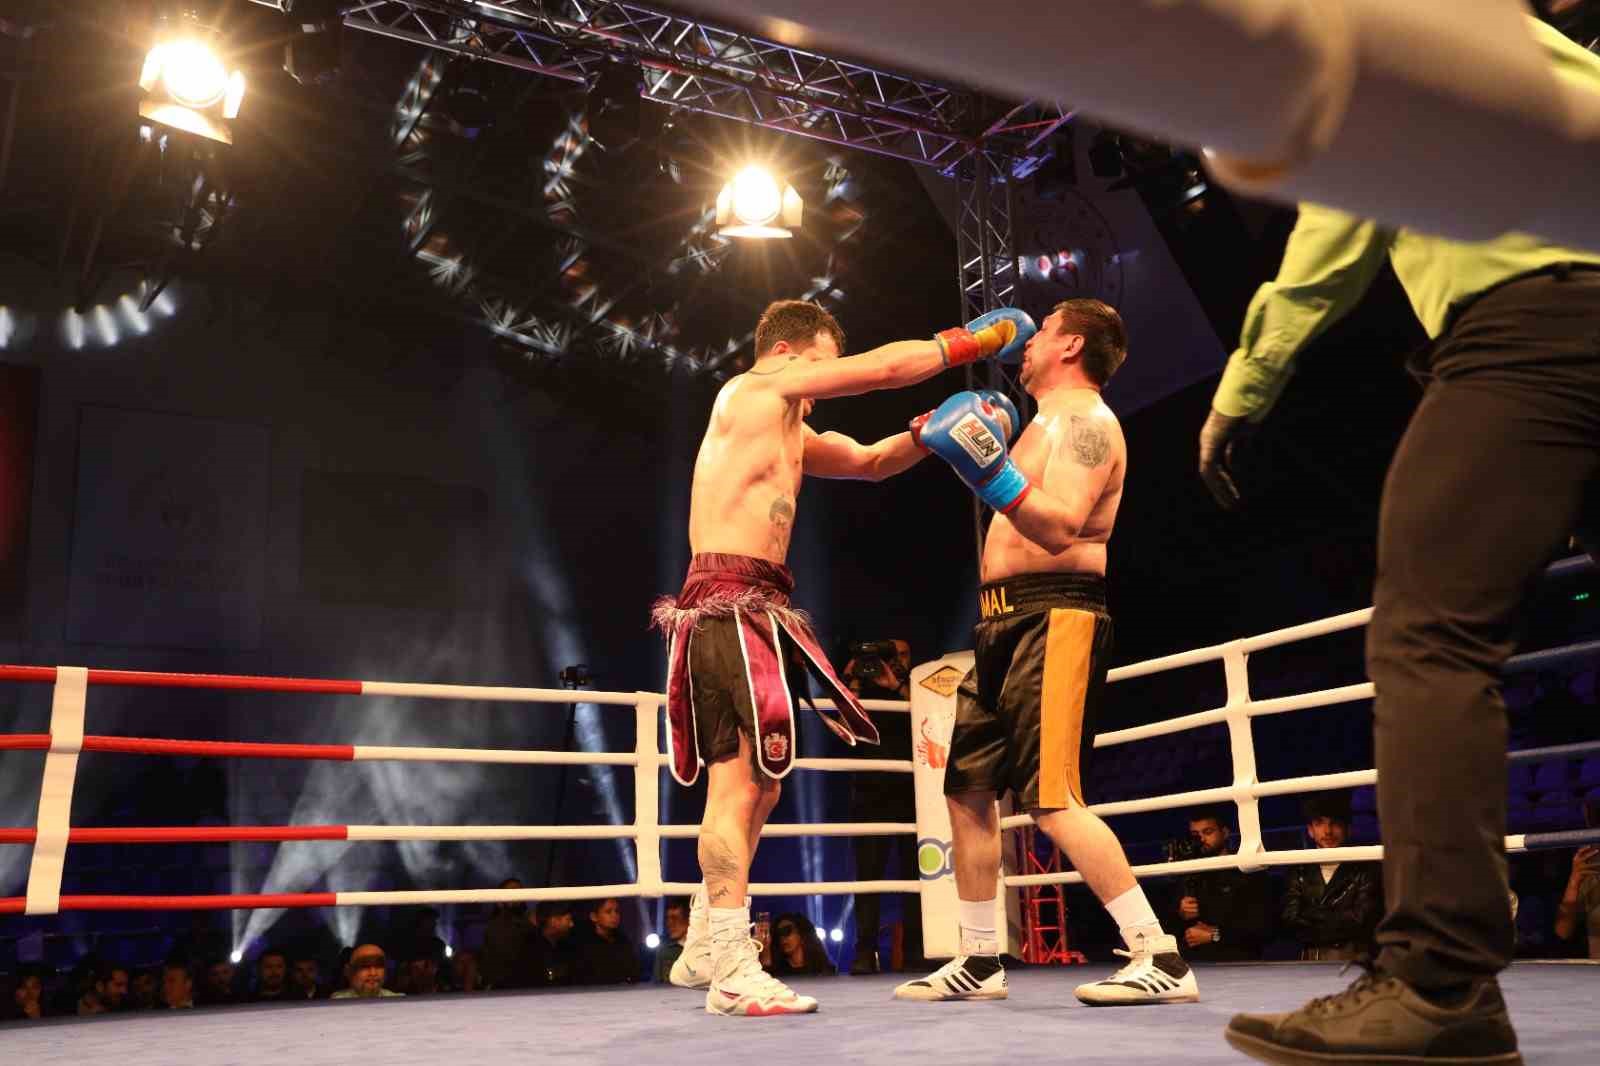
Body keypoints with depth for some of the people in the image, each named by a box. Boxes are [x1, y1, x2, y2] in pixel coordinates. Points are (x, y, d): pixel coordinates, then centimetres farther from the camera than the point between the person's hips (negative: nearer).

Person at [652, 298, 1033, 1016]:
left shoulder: (792, 435, 26)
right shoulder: (756, 387, -1)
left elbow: (871, 462, 31)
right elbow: (883, 367, -3)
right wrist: (974, 339, 8)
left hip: (747, 611, 10)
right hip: (732, 602, -10)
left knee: (754, 788, 13)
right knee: (740, 785, -13)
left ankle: (703, 951, 23)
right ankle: (733, 974, -11)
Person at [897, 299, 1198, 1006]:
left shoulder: (1085, 418, -7)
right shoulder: (1045, 421, 22)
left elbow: (1061, 528, -23)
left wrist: (992, 475, -35)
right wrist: (982, 443, 32)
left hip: (1053, 616, -10)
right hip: (1004, 621, 10)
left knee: (1051, 798, -17)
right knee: (966, 789, 11)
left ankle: (1161, 960, -11)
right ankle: (980, 962, 21)